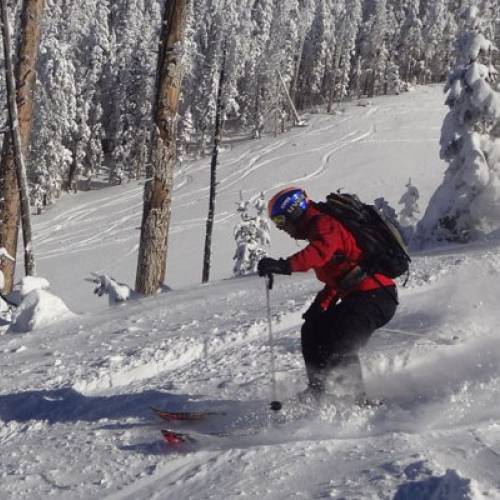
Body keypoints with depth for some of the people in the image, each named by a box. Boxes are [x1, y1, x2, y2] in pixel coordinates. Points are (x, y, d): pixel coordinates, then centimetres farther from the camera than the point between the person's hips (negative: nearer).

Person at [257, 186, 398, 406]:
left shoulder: (324, 224, -8)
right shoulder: (319, 229, 22)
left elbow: (321, 251, -32)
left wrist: (285, 265, -43)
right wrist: (320, 305, 12)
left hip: (376, 295, -11)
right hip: (357, 296, 11)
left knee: (339, 346, -19)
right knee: (313, 330, 12)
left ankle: (354, 399, -11)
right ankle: (320, 391, 14)